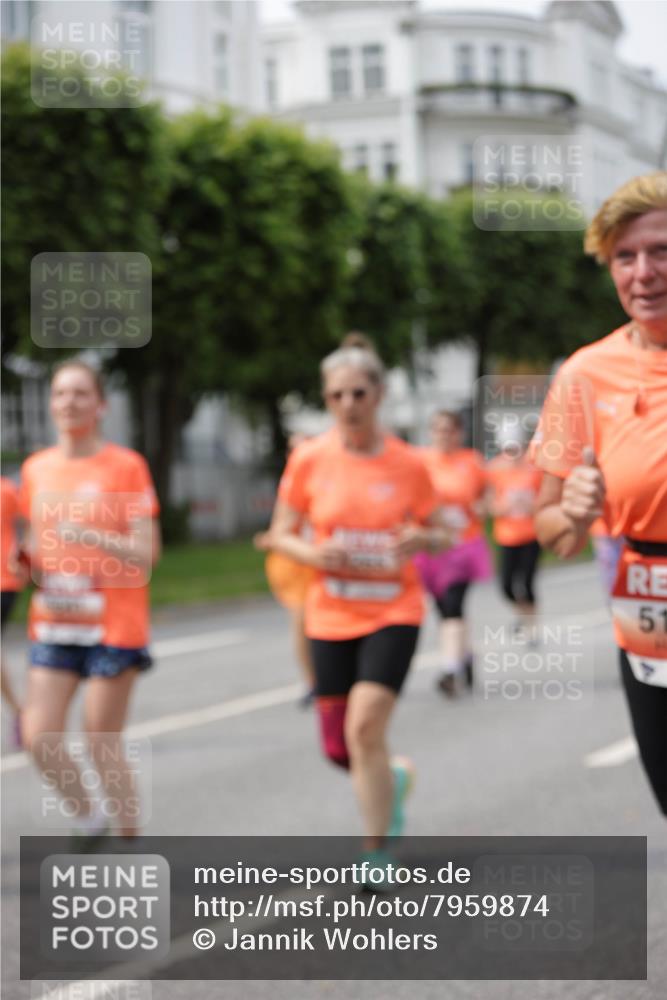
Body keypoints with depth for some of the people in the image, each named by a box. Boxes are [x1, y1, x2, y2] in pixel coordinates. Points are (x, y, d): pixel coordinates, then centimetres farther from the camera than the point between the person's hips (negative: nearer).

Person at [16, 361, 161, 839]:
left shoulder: (126, 466, -6)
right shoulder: (36, 468, 8)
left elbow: (146, 552, -10)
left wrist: (94, 538, -26)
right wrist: (27, 564, -1)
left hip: (114, 624, -4)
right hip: (54, 624, 5)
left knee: (103, 744, -2)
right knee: (39, 736, -3)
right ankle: (90, 816, 22)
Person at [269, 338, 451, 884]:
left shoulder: (408, 464, -4)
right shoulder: (308, 460, -3)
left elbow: (441, 534, 7)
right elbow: (281, 535, 5)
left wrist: (421, 539, -17)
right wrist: (311, 554, -16)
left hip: (394, 613, -2)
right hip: (331, 618, 2)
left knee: (365, 726, -20)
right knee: (339, 750, 6)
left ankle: (377, 853, -5)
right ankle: (395, 776, 42)